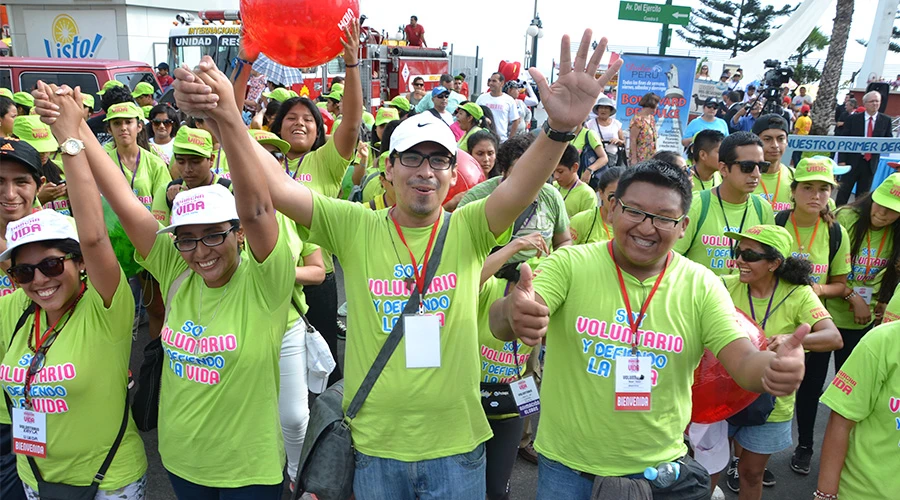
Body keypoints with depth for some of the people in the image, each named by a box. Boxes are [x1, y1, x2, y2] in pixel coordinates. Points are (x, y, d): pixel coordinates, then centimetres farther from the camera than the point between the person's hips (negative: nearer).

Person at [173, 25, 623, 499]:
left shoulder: (468, 230, -6)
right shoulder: (354, 227, -6)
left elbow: (520, 187, -23)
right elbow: (275, 185, -15)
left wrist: (560, 128, -42)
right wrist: (224, 117, -29)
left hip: (457, 444, 0)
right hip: (375, 445, 1)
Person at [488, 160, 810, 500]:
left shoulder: (702, 286, -6)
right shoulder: (570, 264, -12)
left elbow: (744, 361, -10)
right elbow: (500, 326, -22)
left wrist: (776, 366, -34)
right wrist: (513, 312, -47)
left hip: (659, 469, 1)